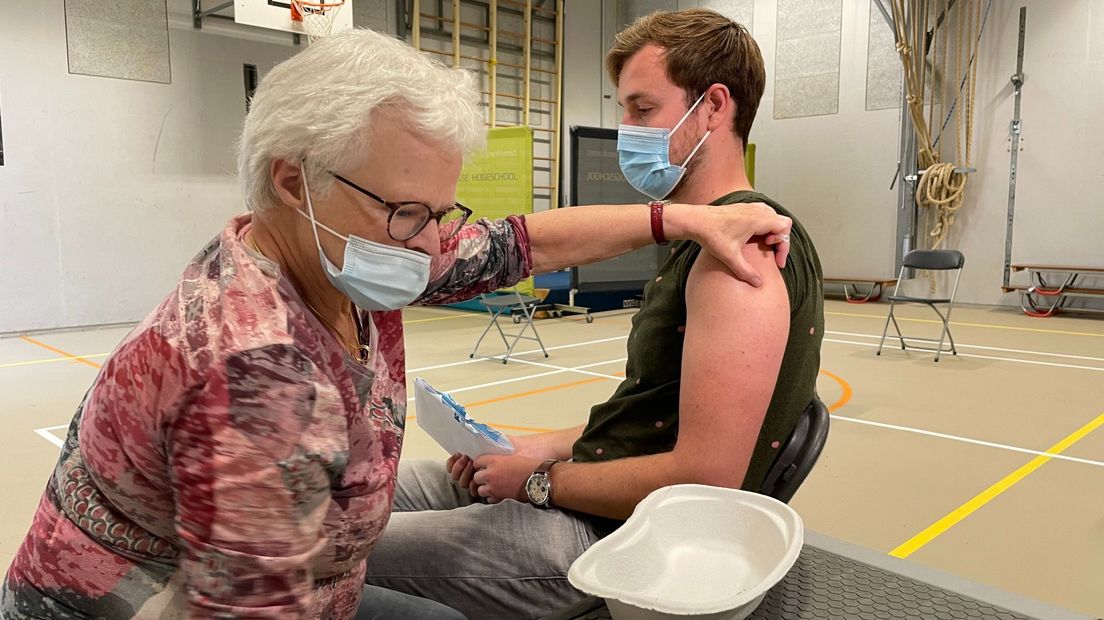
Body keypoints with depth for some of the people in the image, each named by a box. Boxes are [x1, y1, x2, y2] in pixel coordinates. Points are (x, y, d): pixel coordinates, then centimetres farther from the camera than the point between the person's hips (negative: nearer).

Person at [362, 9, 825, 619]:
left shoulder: (741, 252, -22)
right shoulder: (703, 242, 13)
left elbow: (707, 477, -27)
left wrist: (542, 481, -14)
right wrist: (546, 447, 3)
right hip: (603, 496, 10)